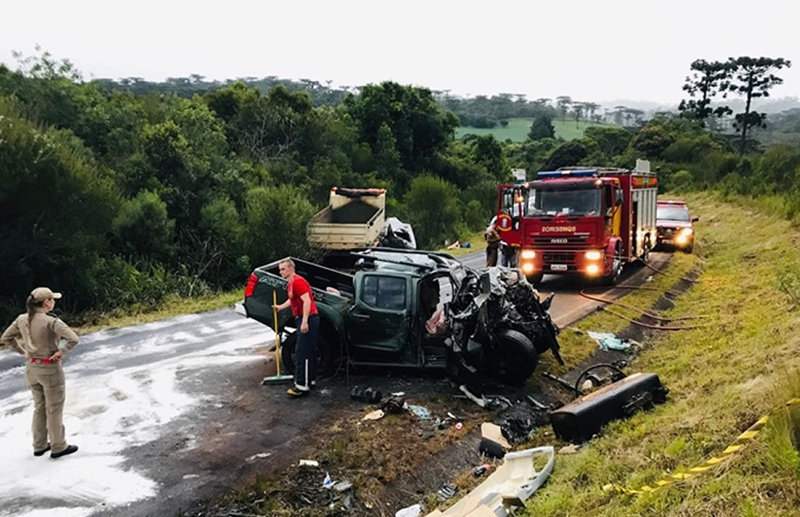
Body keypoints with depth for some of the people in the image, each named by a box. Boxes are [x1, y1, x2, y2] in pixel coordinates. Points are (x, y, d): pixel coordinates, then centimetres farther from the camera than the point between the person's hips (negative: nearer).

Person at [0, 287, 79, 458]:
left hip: (31, 368, 7)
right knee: (54, 410, 9)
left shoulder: (22, 319, -4)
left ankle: (39, 446, 34)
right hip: (50, 369, -6)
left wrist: (23, 351, 8)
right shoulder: (51, 322, -23)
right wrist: (61, 352, -17)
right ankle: (58, 447, 21)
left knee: (39, 407, 22)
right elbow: (73, 339, -33)